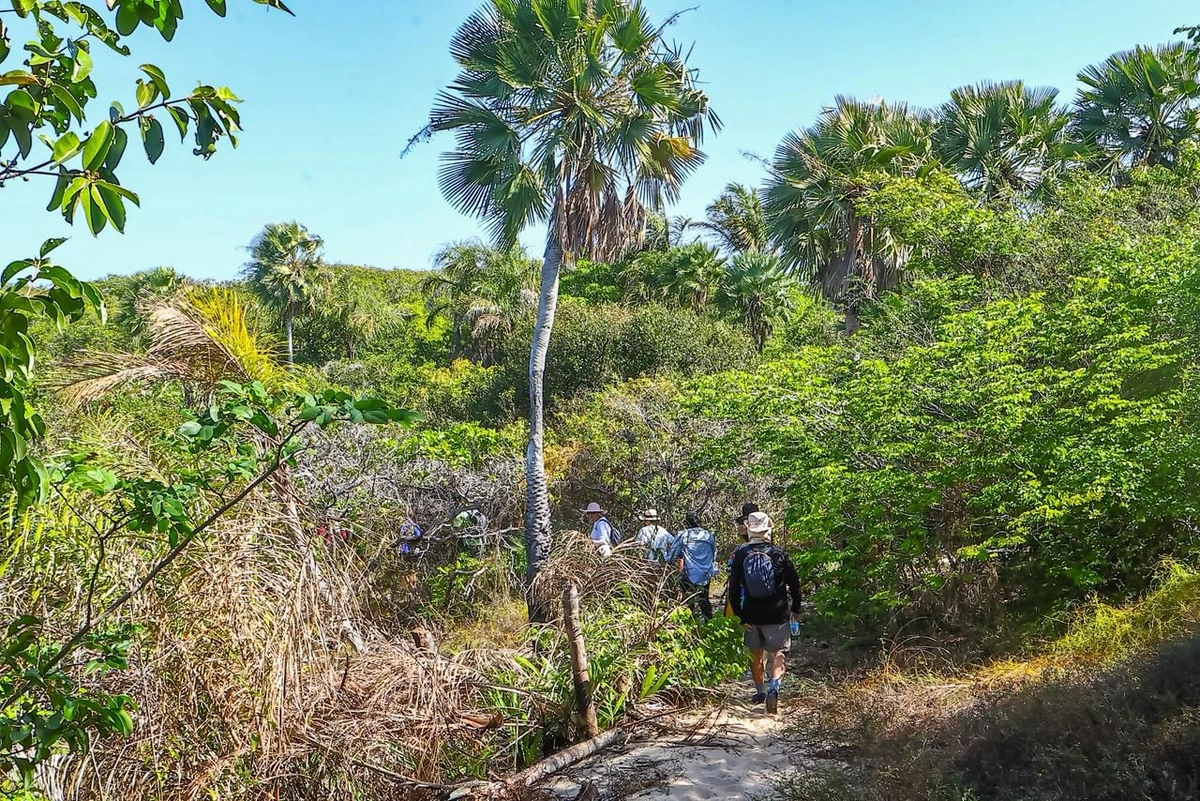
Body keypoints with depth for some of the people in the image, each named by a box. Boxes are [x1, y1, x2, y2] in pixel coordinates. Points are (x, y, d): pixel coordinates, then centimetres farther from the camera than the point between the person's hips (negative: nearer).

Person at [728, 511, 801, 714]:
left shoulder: (740, 554, -6)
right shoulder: (779, 553, -8)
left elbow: (734, 588, -5)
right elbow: (794, 583, 0)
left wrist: (739, 615, 1)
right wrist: (795, 608, 14)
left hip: (752, 614, 2)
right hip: (777, 614, -1)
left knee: (755, 653, 18)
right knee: (777, 652, 5)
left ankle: (760, 692, 29)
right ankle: (774, 688, -17)